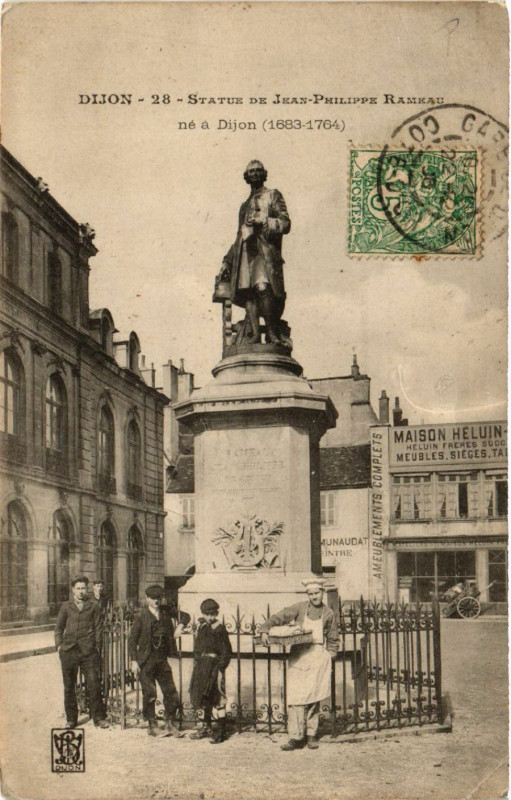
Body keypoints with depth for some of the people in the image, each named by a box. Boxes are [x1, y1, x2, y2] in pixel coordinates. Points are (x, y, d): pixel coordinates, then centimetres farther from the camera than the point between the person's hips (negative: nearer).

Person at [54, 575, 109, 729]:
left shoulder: (94, 607, 7)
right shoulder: (66, 607, 9)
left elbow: (98, 628, 8)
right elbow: (58, 628, 14)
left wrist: (97, 646, 0)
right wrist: (59, 645, 5)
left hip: (88, 651, -1)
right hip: (68, 651, 1)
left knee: (94, 684, -5)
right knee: (69, 686, 7)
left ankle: (99, 718, 5)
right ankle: (71, 719, 18)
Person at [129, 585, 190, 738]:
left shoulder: (166, 612, 6)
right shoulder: (141, 617, -5)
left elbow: (185, 616, 22)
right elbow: (132, 640, -4)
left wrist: (180, 626, 2)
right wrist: (134, 661, -10)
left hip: (162, 659, 4)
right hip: (146, 660, -4)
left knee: (171, 692, 3)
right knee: (149, 694, 0)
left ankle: (170, 725, 15)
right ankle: (152, 726, 12)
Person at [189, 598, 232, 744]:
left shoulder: (220, 629, -9)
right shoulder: (202, 627, 10)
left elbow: (226, 651, -10)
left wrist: (220, 668, -15)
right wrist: (196, 662, 10)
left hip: (214, 665, -7)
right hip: (202, 665, 7)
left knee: (217, 698, -6)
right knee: (203, 696, 15)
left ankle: (221, 731, 0)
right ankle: (206, 727, 28)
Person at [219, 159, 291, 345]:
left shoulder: (273, 196, 16)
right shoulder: (245, 205, 32)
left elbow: (285, 223, 4)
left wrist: (262, 220, -10)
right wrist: (227, 261, 24)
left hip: (264, 248, -6)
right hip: (245, 249, 6)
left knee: (263, 287, -23)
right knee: (247, 290, -10)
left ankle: (272, 332, -20)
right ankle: (254, 333, -16)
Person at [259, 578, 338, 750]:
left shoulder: (328, 614, 7)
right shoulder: (299, 608, 2)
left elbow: (333, 639, 16)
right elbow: (280, 617, -5)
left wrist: (330, 655, 4)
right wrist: (265, 629, -20)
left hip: (318, 658, 1)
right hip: (298, 658, -1)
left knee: (314, 697, 3)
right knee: (295, 697, -7)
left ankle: (311, 735, 14)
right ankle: (296, 737, -4)